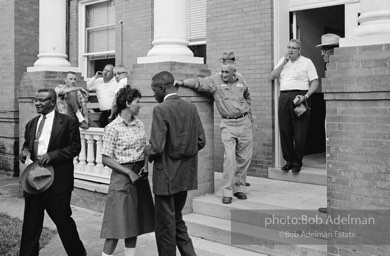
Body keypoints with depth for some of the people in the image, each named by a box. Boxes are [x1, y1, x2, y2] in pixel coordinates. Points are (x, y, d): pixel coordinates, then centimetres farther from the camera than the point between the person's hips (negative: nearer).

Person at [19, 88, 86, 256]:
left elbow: (75, 147, -8)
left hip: (58, 181, -5)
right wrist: (25, 152, -3)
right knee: (31, 223, 8)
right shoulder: (31, 124, 14)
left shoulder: (68, 122, -4)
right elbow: (27, 146, 21)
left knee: (63, 220, 6)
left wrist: (52, 155, -18)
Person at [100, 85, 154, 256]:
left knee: (134, 222, 11)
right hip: (122, 177, -6)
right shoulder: (113, 128, -10)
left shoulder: (139, 124, 8)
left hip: (139, 176, 6)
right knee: (118, 224, -3)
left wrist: (145, 166, -6)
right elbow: (106, 159, -12)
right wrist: (129, 172, -18)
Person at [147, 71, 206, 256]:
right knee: (176, 219, 23)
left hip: (167, 176, -7)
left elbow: (157, 147, -22)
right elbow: (201, 141, 5)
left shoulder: (161, 109, -17)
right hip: (185, 175, 7)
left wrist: (148, 151, -1)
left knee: (165, 224, 8)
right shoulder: (191, 107, 3)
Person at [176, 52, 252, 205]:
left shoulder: (241, 80, 6)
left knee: (244, 157, 8)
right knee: (229, 157, -11)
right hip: (228, 124, -3)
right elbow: (198, 83, -17)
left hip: (244, 122, 4)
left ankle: (239, 188, 23)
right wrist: (183, 82, -32)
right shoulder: (215, 81, -5)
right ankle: (227, 192, -3)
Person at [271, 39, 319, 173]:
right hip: (284, 97, 4)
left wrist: (305, 96, -14)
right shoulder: (283, 61, 19)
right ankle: (289, 160, 14)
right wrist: (284, 62, 0)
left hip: (299, 97, -4)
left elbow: (315, 82, 0)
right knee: (284, 131, 3)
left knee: (300, 132, -4)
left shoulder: (306, 62, 6)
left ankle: (297, 162, 6)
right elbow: (273, 76, 7)